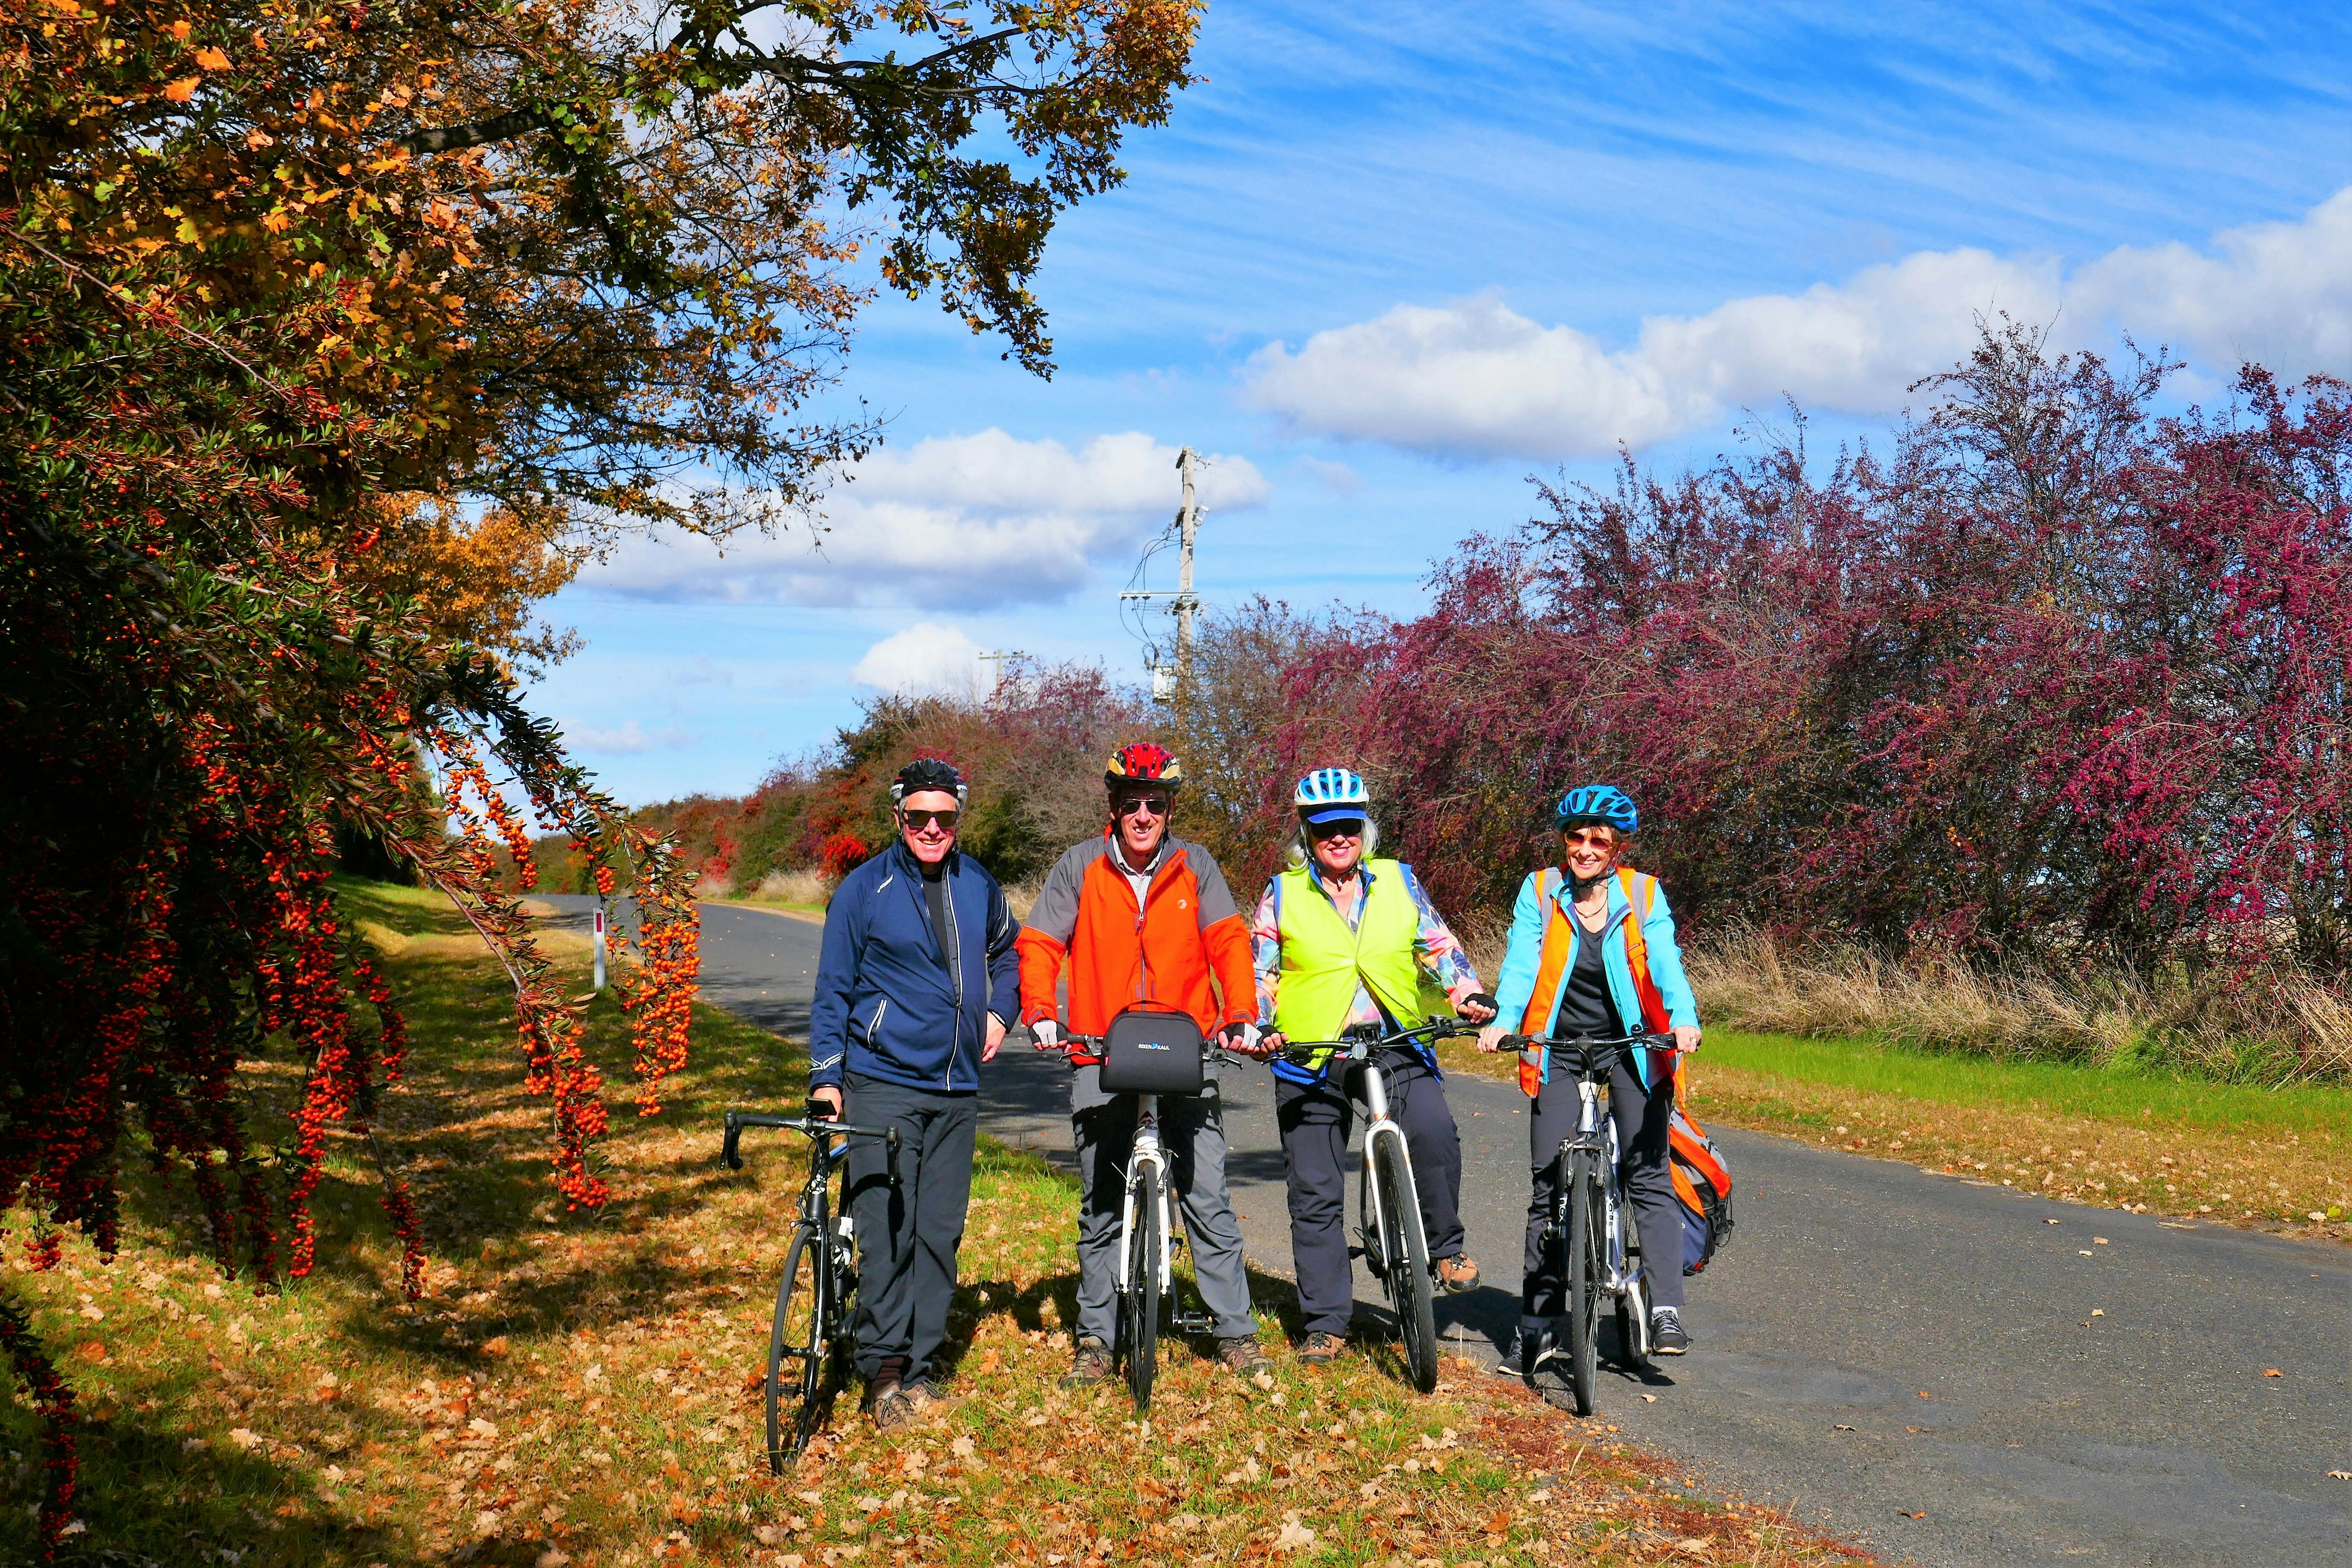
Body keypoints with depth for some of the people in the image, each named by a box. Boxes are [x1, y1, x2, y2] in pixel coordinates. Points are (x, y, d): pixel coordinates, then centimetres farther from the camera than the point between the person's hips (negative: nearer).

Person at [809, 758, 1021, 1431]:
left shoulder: (977, 885, 9)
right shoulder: (864, 888, -3)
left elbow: (1007, 951, 29)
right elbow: (833, 989, 1)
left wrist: (1000, 1011, 14)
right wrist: (825, 1075, -4)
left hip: (957, 1087, 4)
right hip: (883, 1082, -4)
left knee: (940, 1231, 5)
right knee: (886, 1229, -10)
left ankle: (920, 1369, 13)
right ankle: (884, 1369, -3)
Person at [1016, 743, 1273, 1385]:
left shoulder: (1195, 866, 3)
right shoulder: (1080, 867, 2)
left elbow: (1228, 942, -1)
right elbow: (1038, 946, 1)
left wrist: (1240, 1015, -16)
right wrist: (1040, 1014, -16)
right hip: (1101, 1061, 0)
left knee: (1207, 1196, -3)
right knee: (1100, 1207, 7)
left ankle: (1235, 1330, 8)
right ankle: (1095, 1340, 17)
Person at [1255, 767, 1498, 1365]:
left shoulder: (1399, 883, 9)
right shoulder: (1283, 895, 6)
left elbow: (1439, 947, 9)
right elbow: (1258, 973, 8)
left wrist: (1470, 993, -7)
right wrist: (1259, 1026, -8)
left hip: (1397, 1046, 0)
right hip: (1311, 1058, 0)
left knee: (1434, 1134, -28)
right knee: (1316, 1198, 3)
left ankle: (1444, 1245, -4)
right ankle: (1325, 1323, 14)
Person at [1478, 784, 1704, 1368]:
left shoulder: (1644, 896, -2)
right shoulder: (1540, 892, -1)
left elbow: (1666, 963, -13)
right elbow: (1521, 962, -10)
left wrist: (1683, 1020, -32)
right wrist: (1502, 1022, -28)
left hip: (1632, 1047, 0)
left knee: (1649, 1176, -10)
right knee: (1549, 1185, 0)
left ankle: (1665, 1312, -8)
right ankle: (1537, 1328, 7)